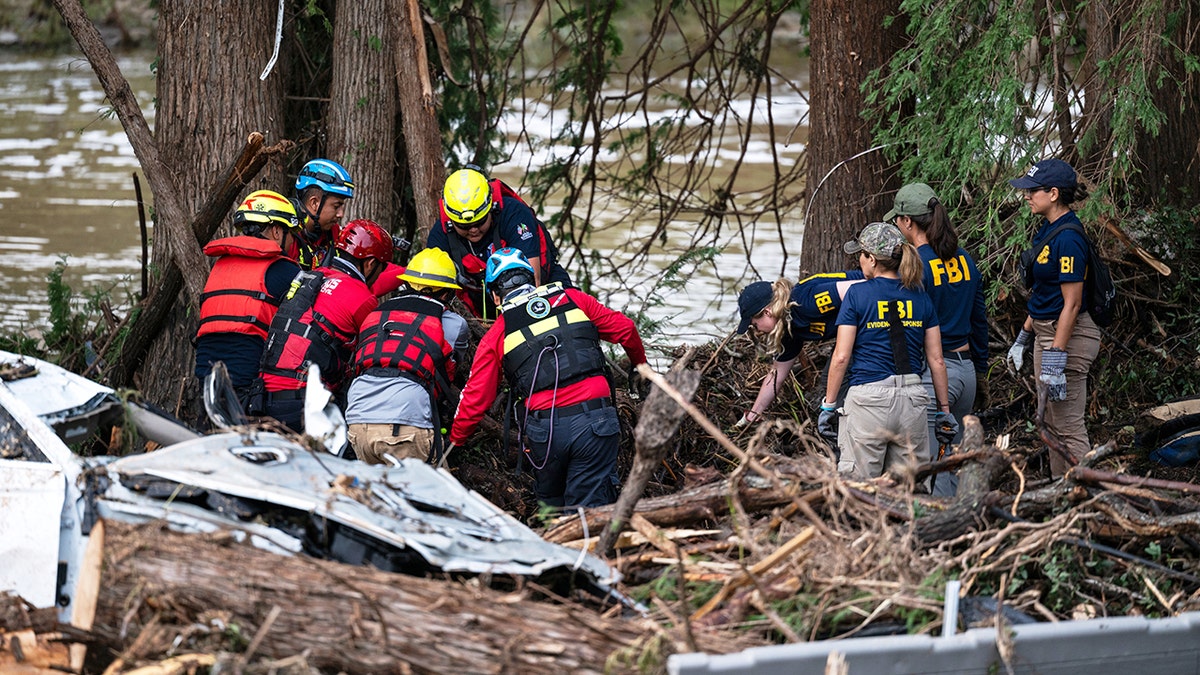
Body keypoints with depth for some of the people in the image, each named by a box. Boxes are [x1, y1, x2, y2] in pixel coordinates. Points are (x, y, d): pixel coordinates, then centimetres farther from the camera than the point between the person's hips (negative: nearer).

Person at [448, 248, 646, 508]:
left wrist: (455, 439, 26)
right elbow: (624, 329, 17)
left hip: (544, 428, -1)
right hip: (595, 419, 1)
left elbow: (475, 397, 11)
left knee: (551, 507, 22)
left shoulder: (496, 335, 10)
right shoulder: (572, 299, 13)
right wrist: (640, 363, 38)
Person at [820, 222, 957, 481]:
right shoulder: (920, 298, 9)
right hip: (912, 398, 4)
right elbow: (936, 360, 9)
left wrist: (828, 405, 3)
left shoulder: (858, 294, -2)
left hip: (868, 397, -4)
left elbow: (841, 356, -4)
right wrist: (944, 410, 16)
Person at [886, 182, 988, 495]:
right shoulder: (964, 260, 9)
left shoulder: (915, 265, -13)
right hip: (966, 370, 8)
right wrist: (980, 368, 26)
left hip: (930, 372, -8)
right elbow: (979, 319, 17)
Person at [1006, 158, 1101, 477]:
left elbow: (1071, 304, -22)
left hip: (1068, 337, -11)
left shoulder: (1068, 238, -20)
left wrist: (1055, 361, -23)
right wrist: (1023, 339, 22)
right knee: (1052, 426, 15)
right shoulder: (1047, 231, 10)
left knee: (1069, 428, -6)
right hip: (1046, 332, 11)